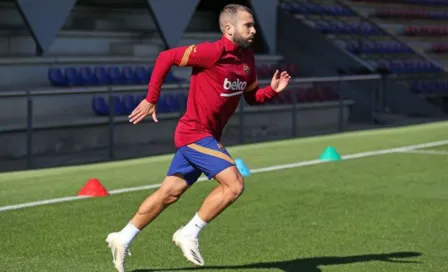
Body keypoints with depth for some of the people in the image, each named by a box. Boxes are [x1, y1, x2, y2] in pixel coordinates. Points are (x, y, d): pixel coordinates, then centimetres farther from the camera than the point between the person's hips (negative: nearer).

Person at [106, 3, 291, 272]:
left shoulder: (247, 58, 7)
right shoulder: (213, 52, -18)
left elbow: (252, 97, 17)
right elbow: (166, 57, -14)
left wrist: (273, 90, -3)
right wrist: (151, 99, -12)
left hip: (207, 136, 9)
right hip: (195, 133, -9)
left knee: (170, 193, 13)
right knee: (234, 184, -17)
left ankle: (123, 238, 23)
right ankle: (189, 234, -4)